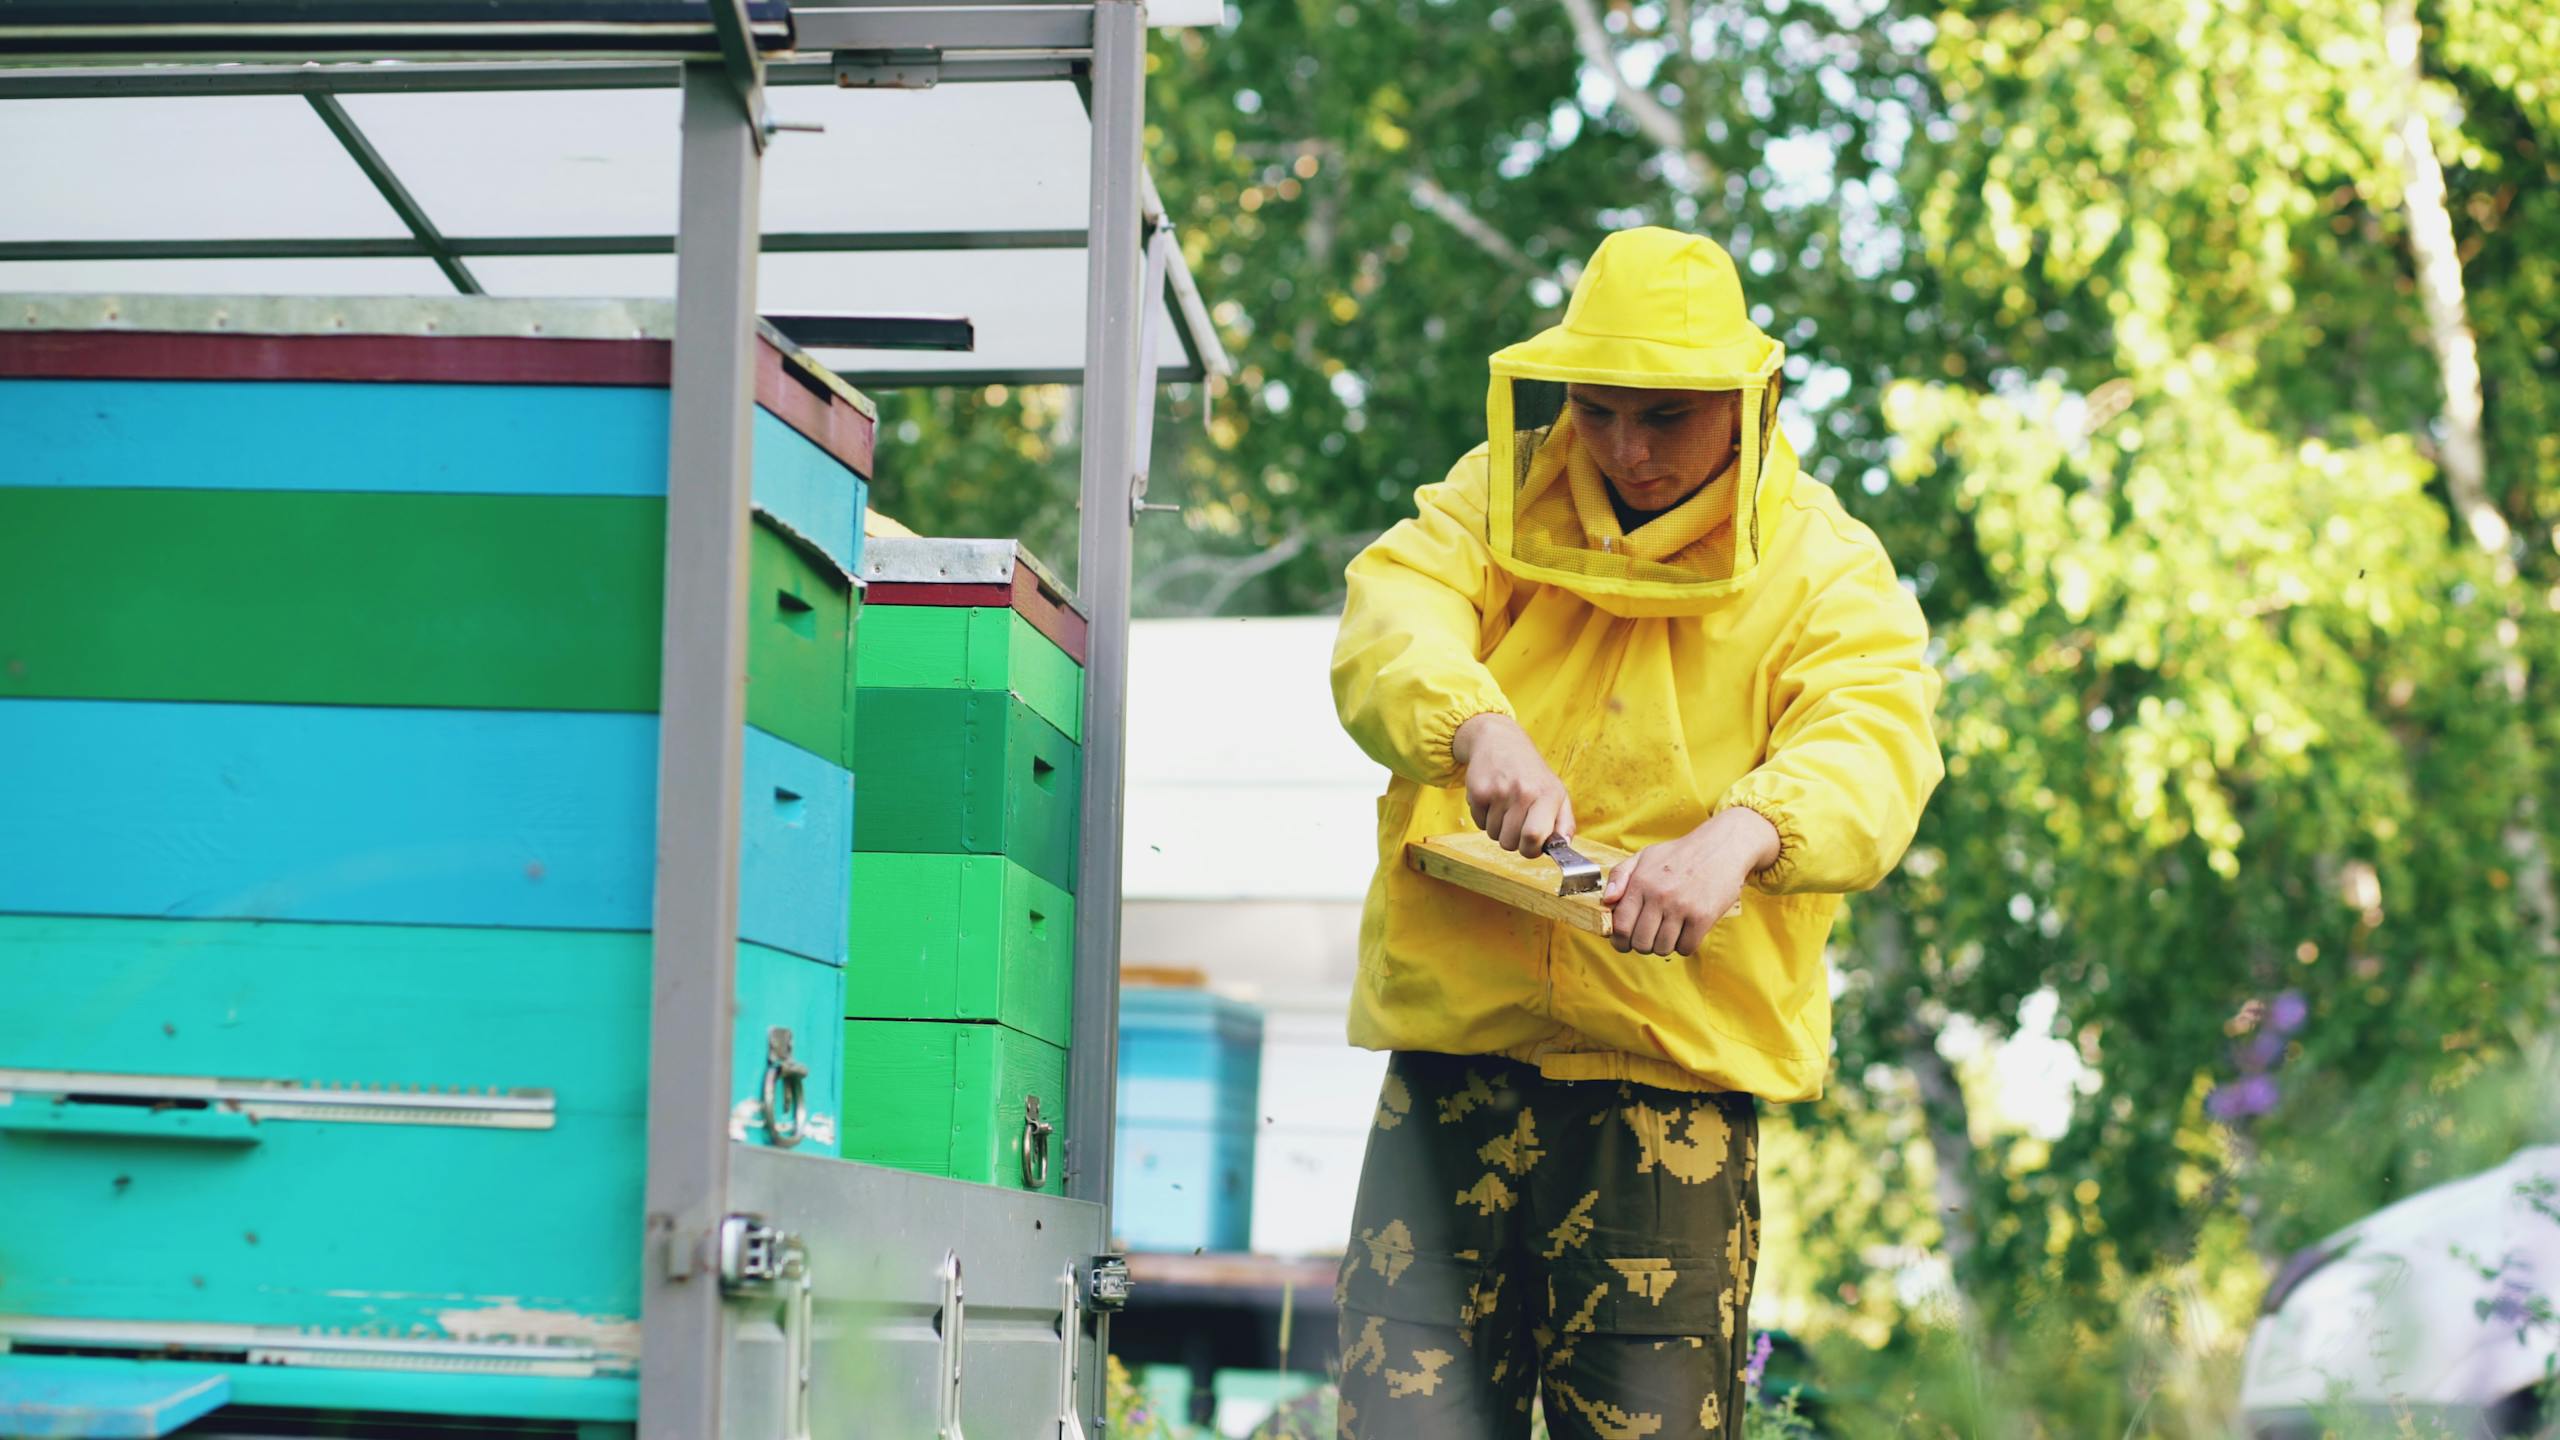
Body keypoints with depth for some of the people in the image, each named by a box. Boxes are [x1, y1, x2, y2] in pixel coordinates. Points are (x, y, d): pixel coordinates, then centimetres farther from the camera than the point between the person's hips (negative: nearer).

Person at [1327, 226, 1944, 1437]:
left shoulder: (1823, 571, 0)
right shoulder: (1497, 499, 8)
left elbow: (1871, 747, -18)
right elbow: (1390, 626, -10)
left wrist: (1738, 835, -41)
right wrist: (1479, 728, -33)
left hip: (1674, 1076, -2)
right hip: (1455, 1053, 2)